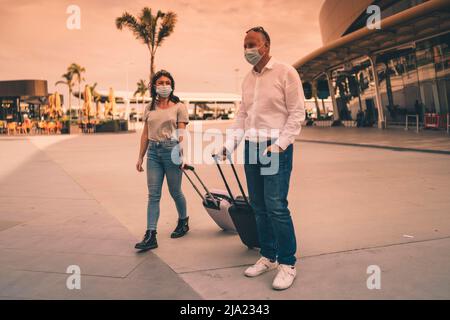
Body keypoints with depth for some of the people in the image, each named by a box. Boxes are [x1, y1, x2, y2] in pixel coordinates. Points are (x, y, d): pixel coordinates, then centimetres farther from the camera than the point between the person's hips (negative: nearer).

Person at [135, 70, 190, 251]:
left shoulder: (179, 107, 1)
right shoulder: (149, 108, 13)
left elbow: (181, 133, -5)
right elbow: (145, 134, 15)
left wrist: (181, 153, -18)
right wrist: (140, 157, 13)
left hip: (171, 150, -3)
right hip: (153, 151, 4)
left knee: (175, 192, 8)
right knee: (153, 195, 0)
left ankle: (183, 222, 35)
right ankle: (150, 236, 0)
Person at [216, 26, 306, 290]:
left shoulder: (285, 73, -3)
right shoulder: (248, 79, 16)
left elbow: (297, 113, -7)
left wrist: (280, 144, -16)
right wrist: (230, 143, 4)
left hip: (277, 147, -6)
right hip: (251, 147, 7)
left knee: (276, 205, -11)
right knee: (259, 206, 9)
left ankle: (288, 264, 3)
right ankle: (268, 257, 22)